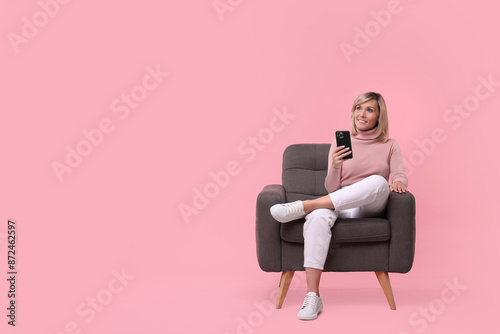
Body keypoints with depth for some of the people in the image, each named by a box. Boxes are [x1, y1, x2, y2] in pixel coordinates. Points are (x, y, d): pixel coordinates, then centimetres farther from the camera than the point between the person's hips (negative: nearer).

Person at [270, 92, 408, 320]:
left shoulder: (390, 146, 13)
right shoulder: (340, 143, 12)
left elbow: (400, 178, 1)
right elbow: (331, 188, 6)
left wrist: (398, 183, -23)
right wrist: (335, 166, -15)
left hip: (372, 207, 0)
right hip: (341, 206, 0)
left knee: (378, 181, -36)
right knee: (319, 216, -37)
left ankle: (303, 206, -34)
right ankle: (312, 296, -41)